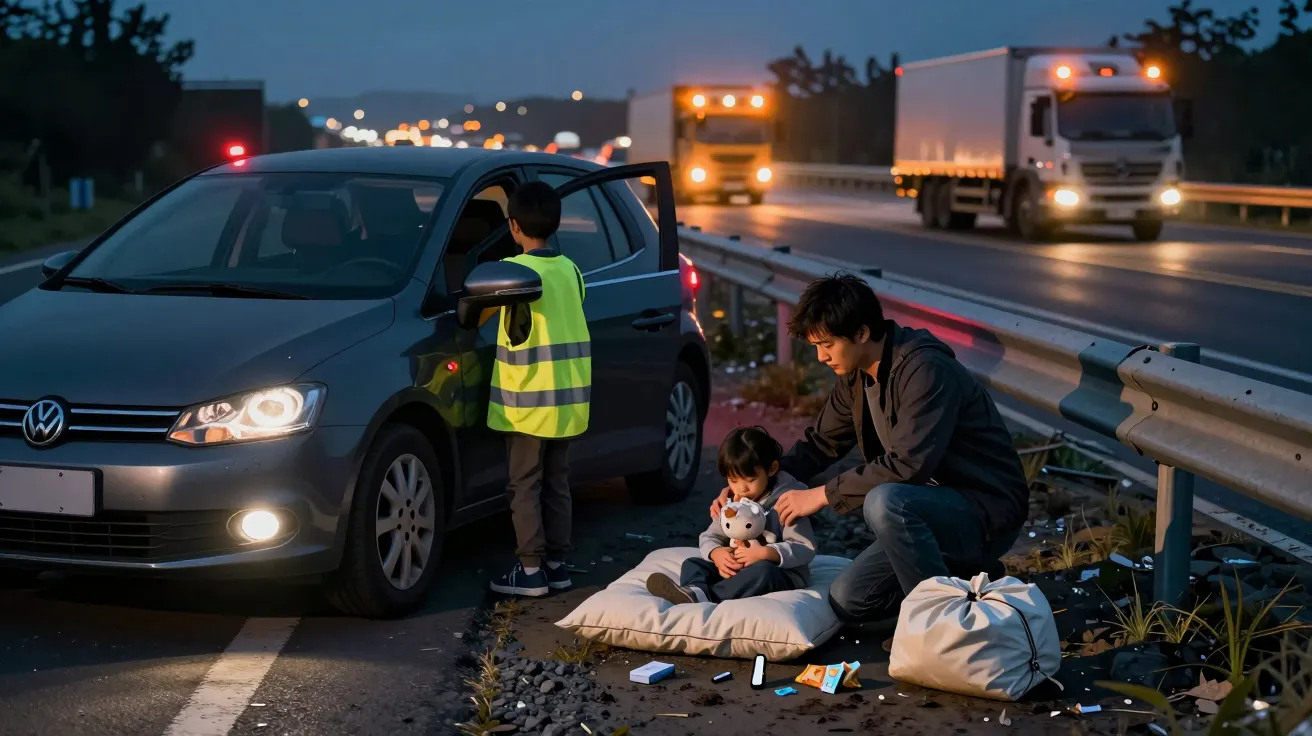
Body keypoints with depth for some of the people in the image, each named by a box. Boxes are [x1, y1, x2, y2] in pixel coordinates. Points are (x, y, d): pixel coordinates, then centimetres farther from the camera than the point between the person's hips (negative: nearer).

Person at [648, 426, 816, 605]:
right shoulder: (730, 503, 7)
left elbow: (806, 549, -18)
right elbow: (709, 537, 8)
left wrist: (764, 553, -32)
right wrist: (717, 553, -18)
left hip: (782, 573, -6)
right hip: (735, 571, 6)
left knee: (762, 570, -37)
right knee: (693, 563, -8)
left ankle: (703, 596, -52)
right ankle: (696, 589, -44)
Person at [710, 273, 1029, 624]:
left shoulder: (925, 371, -23)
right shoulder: (856, 377, 6)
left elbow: (906, 465, -31)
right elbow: (820, 443, 17)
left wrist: (823, 495, -22)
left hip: (987, 511, -9)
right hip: (930, 508, 9)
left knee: (884, 502, -36)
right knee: (848, 600, 0)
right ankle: (969, 579, 13)